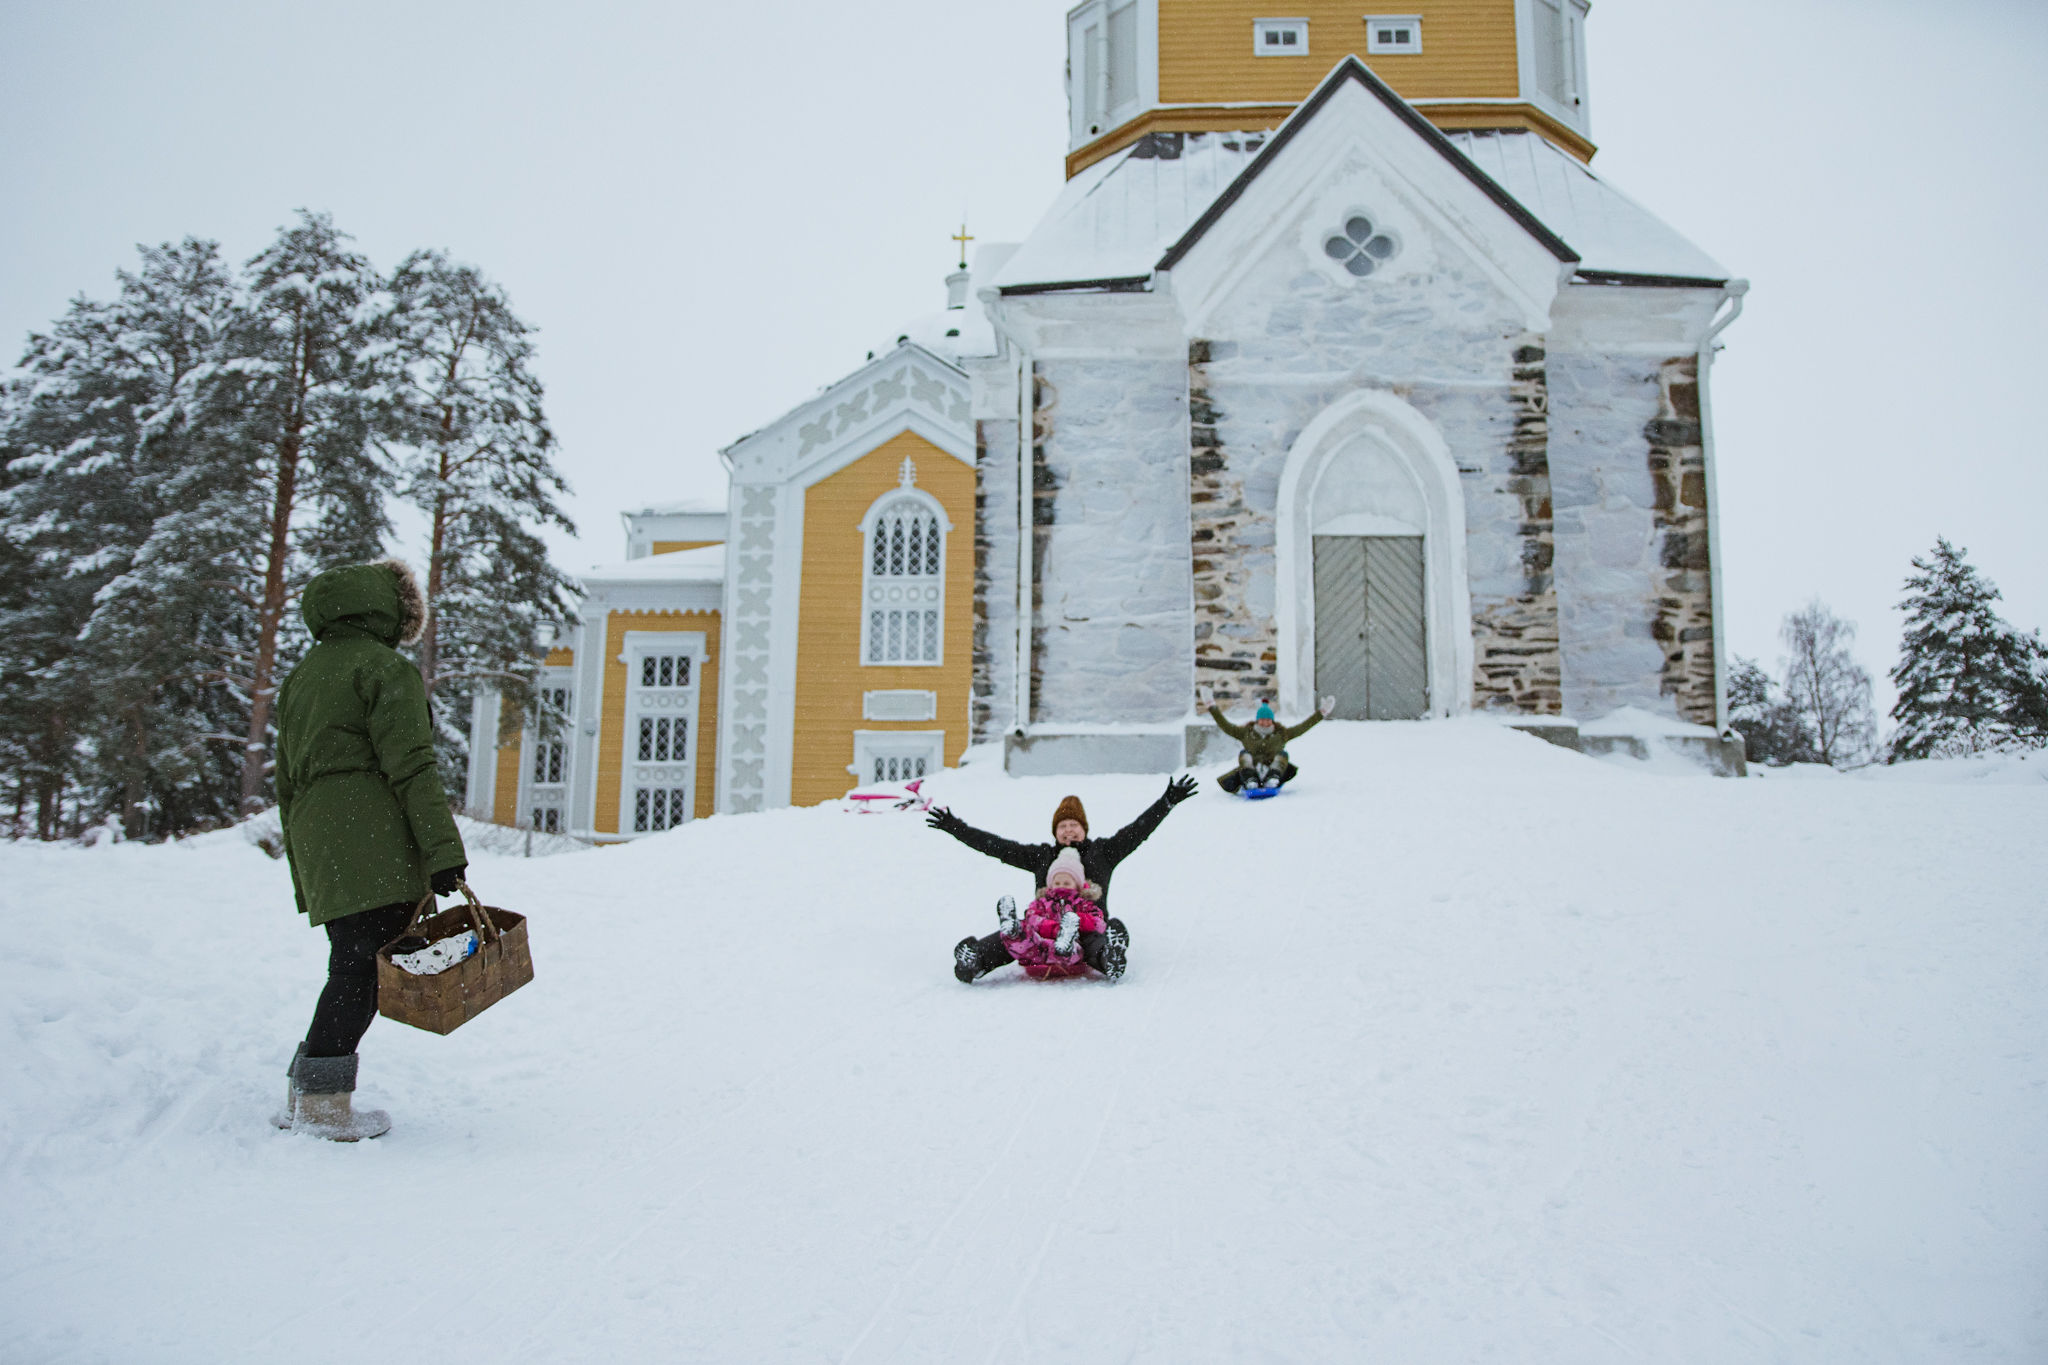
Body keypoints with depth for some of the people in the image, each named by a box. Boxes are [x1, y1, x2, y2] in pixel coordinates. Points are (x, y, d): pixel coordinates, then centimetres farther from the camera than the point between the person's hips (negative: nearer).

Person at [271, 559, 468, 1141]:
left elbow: (286, 781, 23)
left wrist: (304, 870, 26)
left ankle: (307, 1095, 15)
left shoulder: (302, 673, 23)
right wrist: (445, 852, -12)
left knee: (353, 968, 13)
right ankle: (324, 1103, -2)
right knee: (363, 966, -4)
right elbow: (411, 767, -12)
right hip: (371, 842, -8)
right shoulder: (386, 667, -3)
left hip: (316, 844, 8)